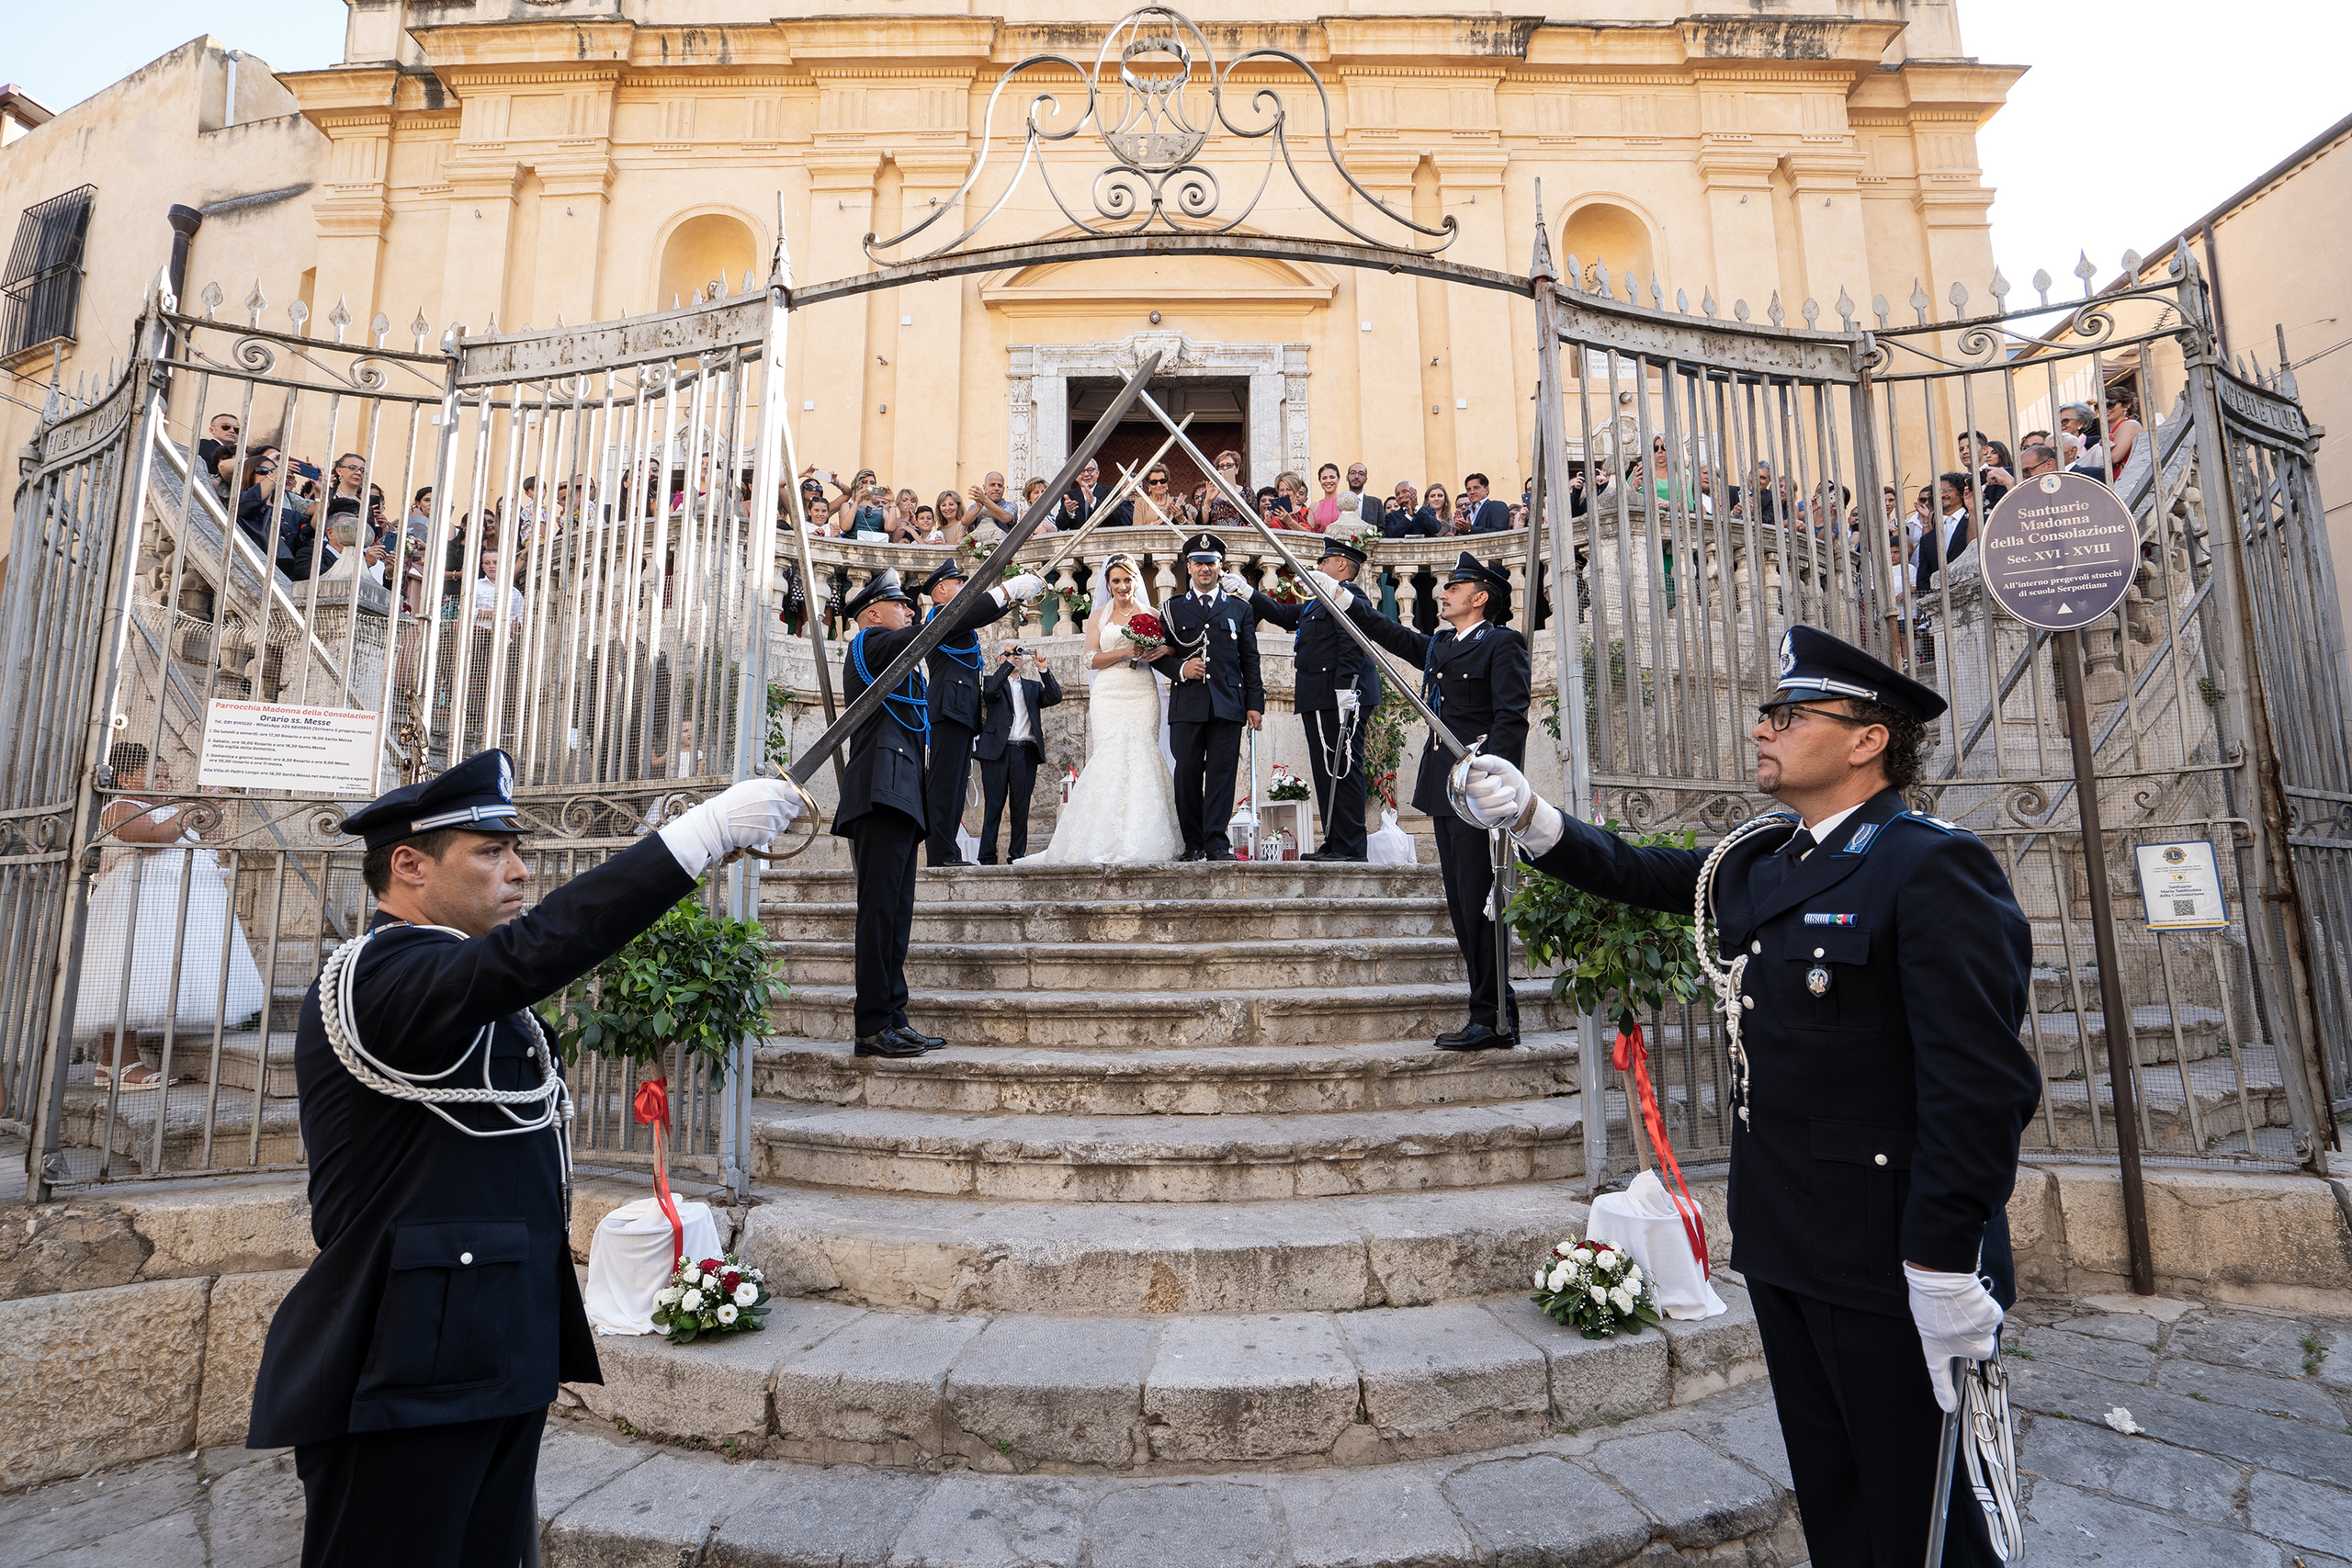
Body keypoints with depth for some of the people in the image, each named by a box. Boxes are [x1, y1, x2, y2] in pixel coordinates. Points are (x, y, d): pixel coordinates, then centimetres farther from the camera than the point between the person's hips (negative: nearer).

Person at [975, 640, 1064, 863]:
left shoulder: (1033, 686, 21)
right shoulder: (993, 681, 12)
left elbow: (1055, 697, 4)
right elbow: (989, 691, -12)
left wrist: (1044, 670, -5)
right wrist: (1009, 663, -10)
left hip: (1026, 752, 3)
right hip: (998, 752, -3)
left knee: (1022, 807, 2)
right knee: (994, 805, -4)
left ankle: (1018, 856, 7)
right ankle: (987, 857, -2)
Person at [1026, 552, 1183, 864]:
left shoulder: (1151, 614, 13)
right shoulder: (1098, 616, 13)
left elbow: (1174, 646, 12)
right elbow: (1092, 659, 4)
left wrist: (1162, 651, -11)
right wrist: (1126, 651, -10)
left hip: (1142, 695, 1)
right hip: (1109, 695, 0)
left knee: (1141, 757, -9)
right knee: (1110, 759, -11)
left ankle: (1140, 843, -6)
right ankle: (1108, 842, -10)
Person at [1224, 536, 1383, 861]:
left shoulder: (1350, 595, -6)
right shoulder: (1317, 604, 25)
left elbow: (1352, 643, -18)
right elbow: (1283, 614, 33)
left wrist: (1345, 689, -26)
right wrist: (1246, 591, 32)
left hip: (1340, 699, -10)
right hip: (1319, 701, 10)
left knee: (1343, 771, -9)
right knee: (1327, 773, 10)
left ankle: (1351, 848, -7)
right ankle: (1333, 844, 14)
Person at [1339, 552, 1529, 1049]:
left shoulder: (1502, 644, -4)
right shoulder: (1438, 645, 20)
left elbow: (1511, 718, -13)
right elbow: (1394, 635, 34)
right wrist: (1344, 599, 33)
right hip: (1444, 793, 9)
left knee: (1478, 903, -8)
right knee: (1461, 906, 10)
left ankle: (1492, 1021, 0)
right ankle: (1496, 1010, 18)